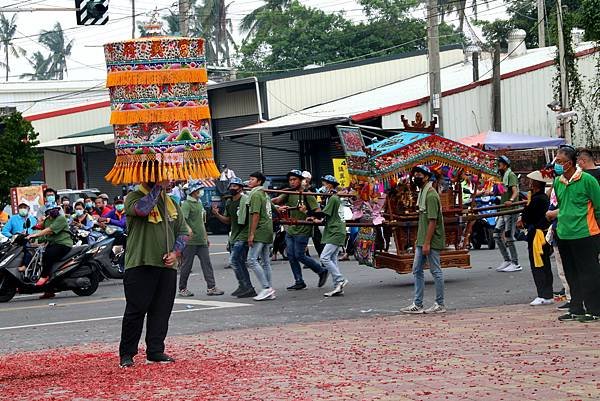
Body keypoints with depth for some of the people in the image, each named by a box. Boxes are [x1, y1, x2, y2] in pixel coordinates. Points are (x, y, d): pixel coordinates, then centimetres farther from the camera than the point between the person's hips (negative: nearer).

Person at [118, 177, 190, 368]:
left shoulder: (170, 202, 17)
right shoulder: (133, 198, -1)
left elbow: (183, 231, 18)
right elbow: (142, 209, -25)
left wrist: (175, 252, 2)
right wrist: (158, 187, -18)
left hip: (167, 266, 6)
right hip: (140, 265, -6)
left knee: (161, 311, 7)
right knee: (135, 310, -4)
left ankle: (155, 351, 15)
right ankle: (126, 354, 3)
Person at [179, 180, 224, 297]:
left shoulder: (199, 203, 18)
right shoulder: (187, 204, -9)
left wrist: (206, 237, 26)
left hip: (201, 240, 8)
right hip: (190, 240, -8)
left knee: (207, 263, 2)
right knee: (187, 264, 1)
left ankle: (211, 287, 0)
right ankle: (182, 289, 10)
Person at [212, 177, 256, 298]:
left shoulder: (246, 200, -11)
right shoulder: (229, 202, 14)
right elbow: (227, 220, 20)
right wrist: (217, 214, 5)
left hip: (243, 235, -9)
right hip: (234, 236, 9)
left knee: (234, 260, -17)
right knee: (240, 263, 10)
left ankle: (244, 286, -13)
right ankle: (248, 289, 17)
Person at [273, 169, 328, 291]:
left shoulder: (307, 195, -9)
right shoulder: (289, 193, 8)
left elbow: (317, 211, -12)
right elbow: (277, 200, -8)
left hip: (302, 230, -7)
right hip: (291, 229, 7)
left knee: (299, 256, -7)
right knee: (291, 256, 4)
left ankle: (322, 271, 10)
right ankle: (299, 282, 12)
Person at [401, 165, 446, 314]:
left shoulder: (431, 195, -17)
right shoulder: (422, 193, 14)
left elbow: (432, 221, -21)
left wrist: (427, 243, -22)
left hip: (431, 241, -10)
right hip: (422, 241, 10)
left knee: (436, 271, -1)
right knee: (417, 270, 11)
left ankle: (440, 305, 6)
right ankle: (417, 304, 15)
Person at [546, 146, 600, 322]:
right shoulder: (557, 182, 9)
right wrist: (554, 214, 10)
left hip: (585, 235, -7)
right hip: (564, 235, 7)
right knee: (572, 275, 13)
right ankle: (576, 309, 21)